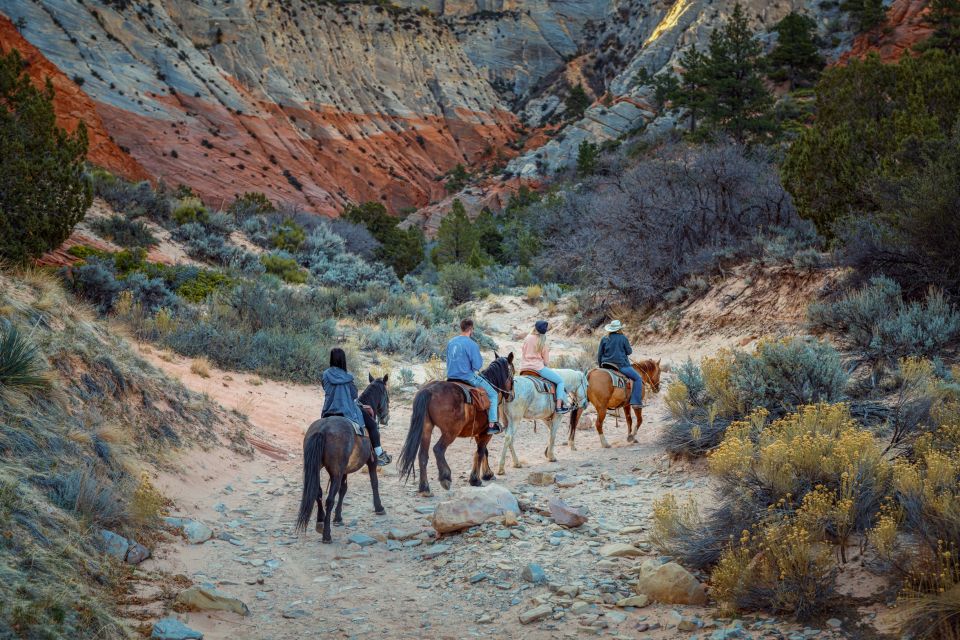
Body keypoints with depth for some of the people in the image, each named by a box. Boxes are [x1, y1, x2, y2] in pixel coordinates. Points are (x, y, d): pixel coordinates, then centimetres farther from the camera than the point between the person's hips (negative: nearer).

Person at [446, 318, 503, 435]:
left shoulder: (451, 343, 5)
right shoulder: (472, 344, -17)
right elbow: (477, 366, -15)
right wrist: (480, 358, 4)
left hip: (451, 377, 7)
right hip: (468, 377, -7)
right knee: (493, 394, 5)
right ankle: (492, 425, -2)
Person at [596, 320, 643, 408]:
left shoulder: (604, 339, 6)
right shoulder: (623, 338, -5)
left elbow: (599, 354, 9)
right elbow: (629, 352, 2)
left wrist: (600, 365, 21)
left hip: (606, 365, 5)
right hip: (621, 365, -5)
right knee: (637, 379, 3)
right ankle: (636, 402, -11)